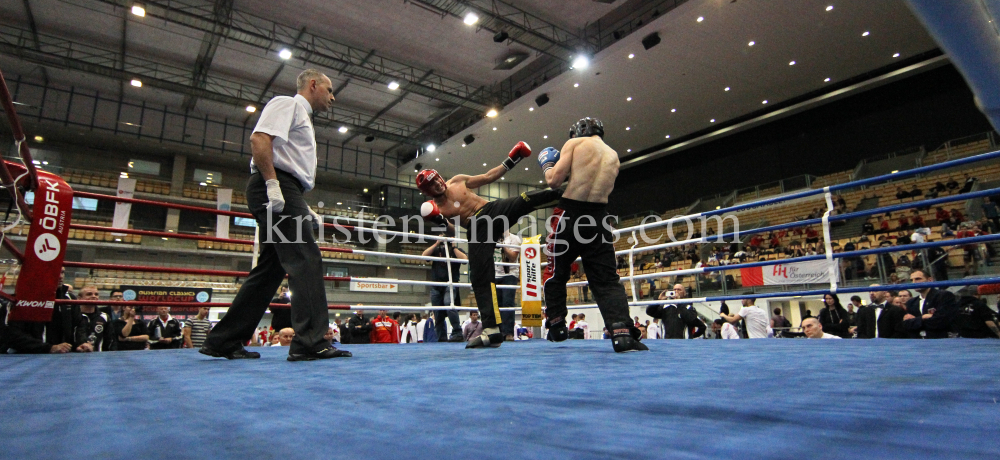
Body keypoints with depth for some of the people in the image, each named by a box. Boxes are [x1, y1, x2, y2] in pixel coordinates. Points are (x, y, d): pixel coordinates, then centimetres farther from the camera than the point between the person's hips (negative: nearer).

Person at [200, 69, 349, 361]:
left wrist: (304, 209, 17)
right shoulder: (287, 104, 4)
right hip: (275, 189, -10)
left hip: (285, 194, 10)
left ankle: (224, 341, 14)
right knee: (306, 259, -18)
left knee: (271, 269, 8)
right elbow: (259, 139, -14)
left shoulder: (303, 118, 31)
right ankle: (310, 342, -22)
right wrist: (272, 183, -23)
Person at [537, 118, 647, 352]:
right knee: (606, 278, 2)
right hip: (599, 217, 3)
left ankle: (556, 326, 17)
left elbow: (554, 181, -5)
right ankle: (622, 332, -13)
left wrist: (547, 164, 15)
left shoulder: (575, 143, 3)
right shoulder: (613, 156, 18)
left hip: (569, 214, -3)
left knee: (556, 272, 13)